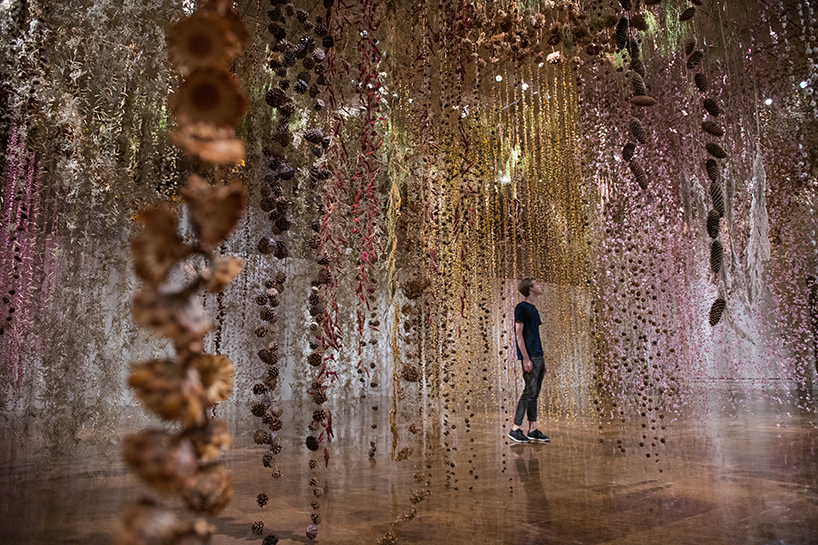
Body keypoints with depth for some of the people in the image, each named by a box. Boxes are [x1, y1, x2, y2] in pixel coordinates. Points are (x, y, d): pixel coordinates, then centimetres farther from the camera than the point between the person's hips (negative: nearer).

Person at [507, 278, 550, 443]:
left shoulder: (533, 309, 19)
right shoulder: (521, 307, -8)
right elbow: (519, 334, -13)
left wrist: (542, 359, 19)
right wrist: (526, 358, -18)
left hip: (538, 356, 9)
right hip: (530, 356, -9)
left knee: (535, 394, 9)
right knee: (530, 392, -10)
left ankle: (533, 430, 14)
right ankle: (515, 429, -4)